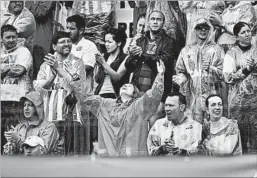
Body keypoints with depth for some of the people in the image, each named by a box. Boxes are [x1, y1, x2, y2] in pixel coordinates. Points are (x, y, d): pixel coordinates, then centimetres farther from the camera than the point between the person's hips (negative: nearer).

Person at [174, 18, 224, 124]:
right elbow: (180, 71, 15)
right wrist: (182, 77, -7)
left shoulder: (216, 49, 7)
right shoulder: (186, 50, 14)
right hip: (192, 95, 2)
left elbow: (223, 73, 0)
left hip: (211, 95, -1)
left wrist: (211, 68, -19)